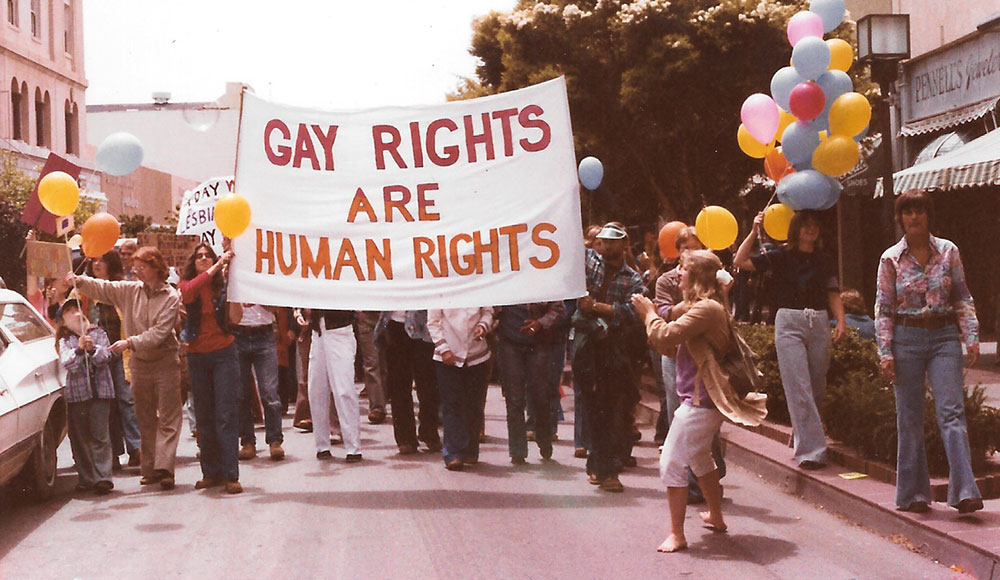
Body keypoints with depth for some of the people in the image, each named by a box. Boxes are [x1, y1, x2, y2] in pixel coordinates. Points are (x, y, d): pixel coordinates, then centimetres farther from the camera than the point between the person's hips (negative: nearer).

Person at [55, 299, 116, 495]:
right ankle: (86, 478, 11)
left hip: (100, 391, -1)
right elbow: (67, 364, -11)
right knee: (79, 437, 4)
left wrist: (92, 349, -22)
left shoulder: (99, 334, 8)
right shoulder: (65, 341, 6)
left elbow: (105, 358, -4)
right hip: (76, 393, 1)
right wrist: (79, 349, -27)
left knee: (100, 435, -7)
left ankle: (103, 478, -12)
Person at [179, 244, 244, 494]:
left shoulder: (223, 285, -1)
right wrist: (217, 267, -28)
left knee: (226, 415, -7)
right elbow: (189, 293, -23)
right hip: (197, 356, 3)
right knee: (204, 417, 8)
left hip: (224, 353, -3)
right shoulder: (187, 284, 3)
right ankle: (210, 472, 16)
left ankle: (230, 475, -7)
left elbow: (236, 317, -14)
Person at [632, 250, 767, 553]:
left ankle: (676, 534, -5)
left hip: (700, 401, -11)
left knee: (672, 462, -9)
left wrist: (649, 312, -8)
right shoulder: (699, 307, 16)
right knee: (699, 458, 27)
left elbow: (666, 337, -25)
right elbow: (668, 345, 15)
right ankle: (716, 516, 42)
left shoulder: (706, 308, -19)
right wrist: (651, 314, 4)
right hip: (706, 399, 11)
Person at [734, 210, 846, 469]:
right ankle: (811, 450, -10)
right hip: (789, 323, -4)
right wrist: (754, 232, -9)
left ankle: (802, 433, 29)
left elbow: (833, 295, 10)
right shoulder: (781, 256, 3)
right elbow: (740, 262, -3)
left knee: (817, 386, 8)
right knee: (799, 388, -9)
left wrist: (841, 321, -5)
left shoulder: (824, 261, 12)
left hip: (819, 323, 4)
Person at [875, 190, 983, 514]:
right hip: (906, 338, 0)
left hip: (944, 337, 0)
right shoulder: (891, 259, 3)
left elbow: (963, 298, 8)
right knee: (910, 418, 3)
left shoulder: (948, 252, 5)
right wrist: (885, 352, -3)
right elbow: (884, 309, 4)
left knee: (952, 411, -11)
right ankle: (913, 493, 12)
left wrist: (971, 336, -3)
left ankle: (964, 492, -15)